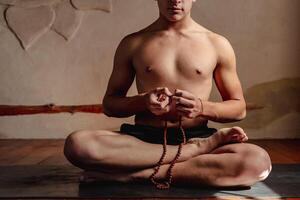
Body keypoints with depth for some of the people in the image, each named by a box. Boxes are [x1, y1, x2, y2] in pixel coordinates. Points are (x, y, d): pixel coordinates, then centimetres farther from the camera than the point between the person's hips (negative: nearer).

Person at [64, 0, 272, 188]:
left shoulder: (217, 44, 9)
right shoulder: (132, 44, 10)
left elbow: (239, 108, 13)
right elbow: (109, 104, 13)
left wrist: (202, 108, -9)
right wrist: (143, 102, -9)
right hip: (142, 138, 1)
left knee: (259, 160, -32)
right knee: (77, 143, -31)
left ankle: (136, 175, -26)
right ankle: (198, 149, -22)